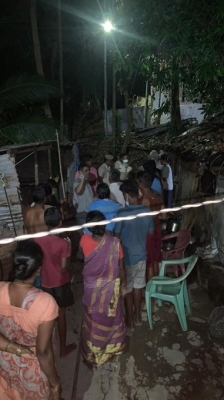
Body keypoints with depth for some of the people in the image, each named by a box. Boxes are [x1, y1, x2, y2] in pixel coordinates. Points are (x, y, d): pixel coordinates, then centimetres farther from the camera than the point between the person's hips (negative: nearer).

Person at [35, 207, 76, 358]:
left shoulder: (37, 240, -10)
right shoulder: (63, 243, -24)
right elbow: (64, 268, -18)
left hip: (46, 283, 4)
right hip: (61, 283, -4)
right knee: (61, 315, 13)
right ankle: (63, 348, 29)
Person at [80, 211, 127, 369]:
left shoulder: (85, 241, -21)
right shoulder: (115, 243, -24)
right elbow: (121, 268, -12)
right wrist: (124, 285, 6)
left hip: (92, 289, 1)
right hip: (111, 288, 0)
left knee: (92, 322, 21)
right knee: (112, 319, 25)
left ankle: (91, 356, 39)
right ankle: (114, 348, 47)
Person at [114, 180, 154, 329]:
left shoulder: (122, 213, -22)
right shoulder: (147, 212, -7)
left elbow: (117, 235, -12)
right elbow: (151, 232, 5)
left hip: (127, 256, -4)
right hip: (141, 254, 5)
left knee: (127, 288, 13)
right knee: (138, 285, 21)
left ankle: (129, 320, 27)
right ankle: (138, 316, 35)